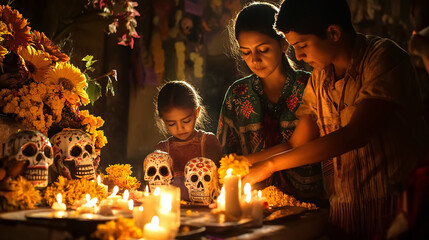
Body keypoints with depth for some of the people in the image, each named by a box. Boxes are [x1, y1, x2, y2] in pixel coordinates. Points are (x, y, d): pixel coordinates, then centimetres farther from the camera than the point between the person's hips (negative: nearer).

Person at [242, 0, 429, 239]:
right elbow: (297, 145, 10)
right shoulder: (320, 77, 6)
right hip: (343, 210, 6)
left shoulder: (384, 57, -15)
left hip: (395, 207, -6)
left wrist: (271, 164, -21)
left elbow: (356, 135, -24)